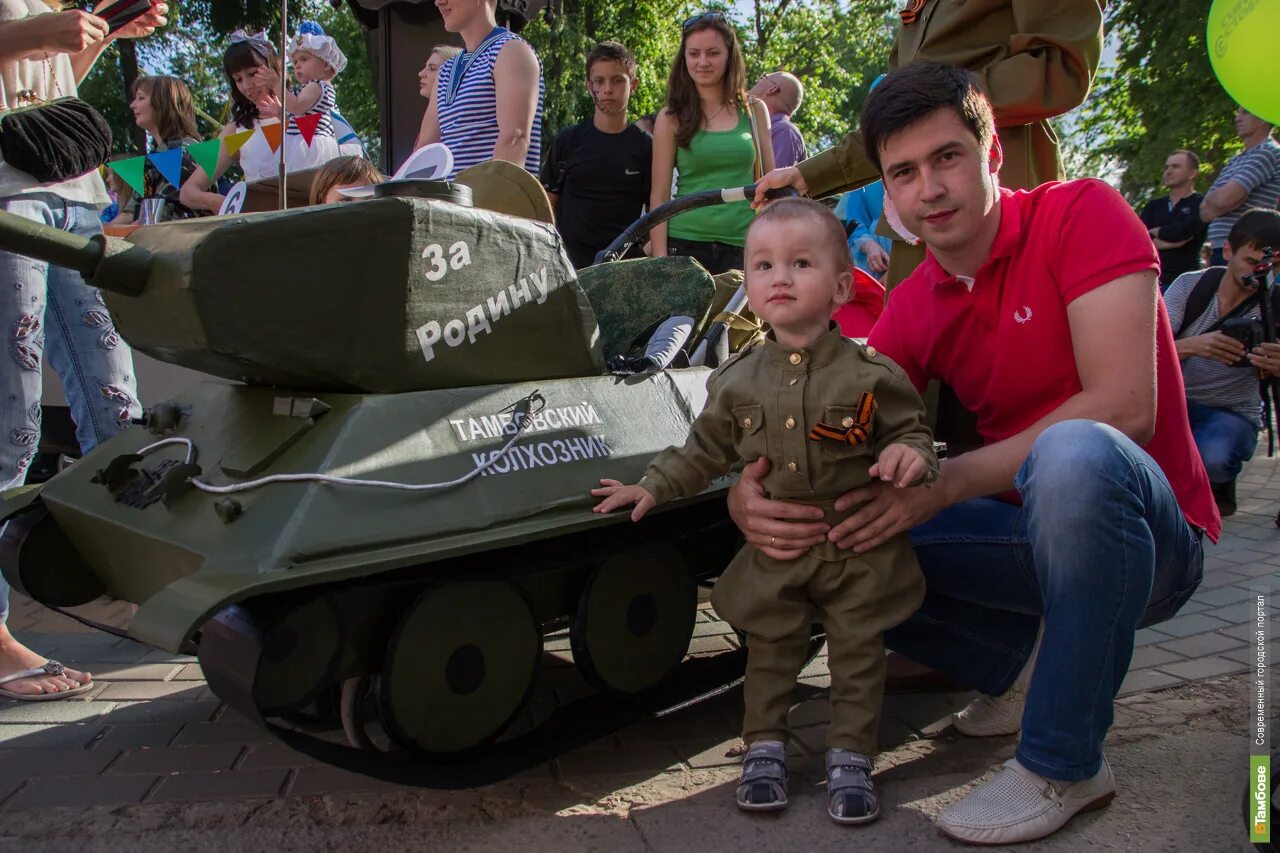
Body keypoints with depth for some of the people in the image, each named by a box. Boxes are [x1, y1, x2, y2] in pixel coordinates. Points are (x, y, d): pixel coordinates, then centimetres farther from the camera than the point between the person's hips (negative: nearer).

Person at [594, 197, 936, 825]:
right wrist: (654, 487, 4)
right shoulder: (738, 380, -1)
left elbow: (911, 429, -2)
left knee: (857, 655, 9)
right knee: (768, 650, 12)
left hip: (858, 548, -2)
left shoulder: (870, 373, -9)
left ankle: (850, 757, 25)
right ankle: (764, 749, 29)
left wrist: (910, 454, -24)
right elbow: (705, 451, 9)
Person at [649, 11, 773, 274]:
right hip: (685, 244, -1)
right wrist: (659, 261, -6)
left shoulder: (754, 111, 10)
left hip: (742, 247, 2)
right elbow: (659, 195, 2)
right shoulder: (671, 119, 4)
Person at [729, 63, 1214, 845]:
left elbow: (1124, 406, -24)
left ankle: (1065, 765, -20)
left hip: (1150, 537, -5)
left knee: (1073, 453, -39)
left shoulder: (1080, 214, -13)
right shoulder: (913, 308, 1)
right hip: (1033, 532, 5)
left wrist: (943, 484, -28)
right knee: (837, 539, -9)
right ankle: (1030, 663, 8)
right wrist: (749, 494, -25)